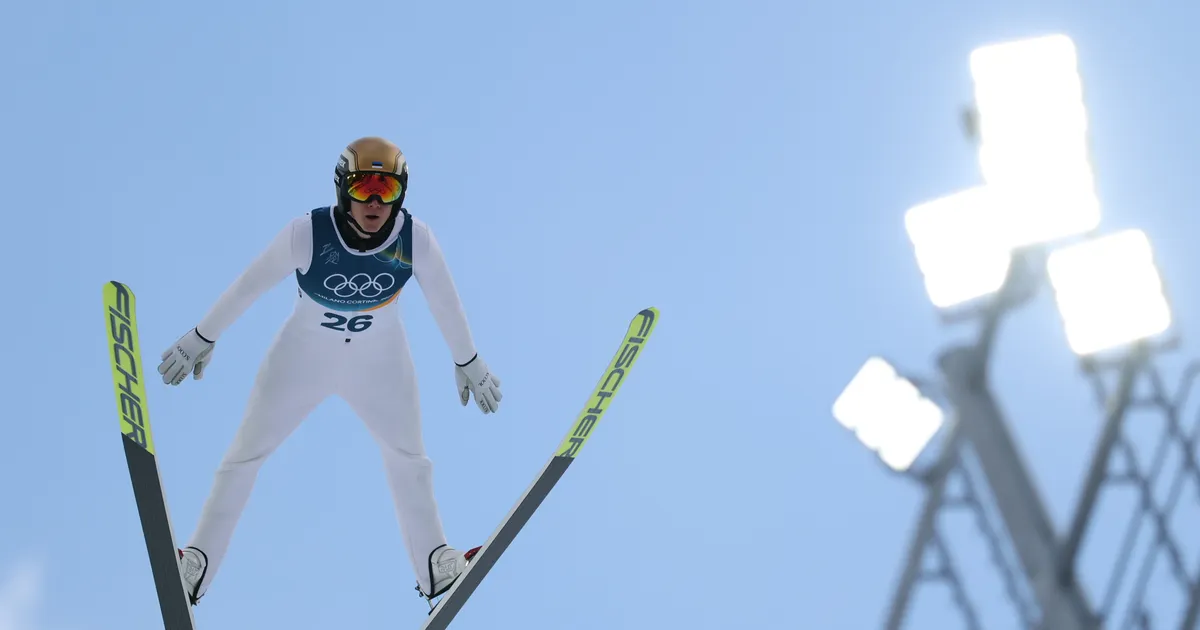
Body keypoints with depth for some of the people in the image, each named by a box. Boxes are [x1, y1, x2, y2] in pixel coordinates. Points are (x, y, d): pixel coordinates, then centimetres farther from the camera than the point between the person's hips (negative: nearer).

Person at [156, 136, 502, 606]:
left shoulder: (416, 239, -26)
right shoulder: (308, 233, -31)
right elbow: (247, 286, -16)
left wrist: (467, 362, 5)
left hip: (380, 364, 2)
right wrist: (202, 338, -4)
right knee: (244, 456, 5)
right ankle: (197, 561, 19)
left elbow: (445, 302, -8)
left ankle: (436, 566, 35)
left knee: (410, 459, 16)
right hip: (303, 357, -2)